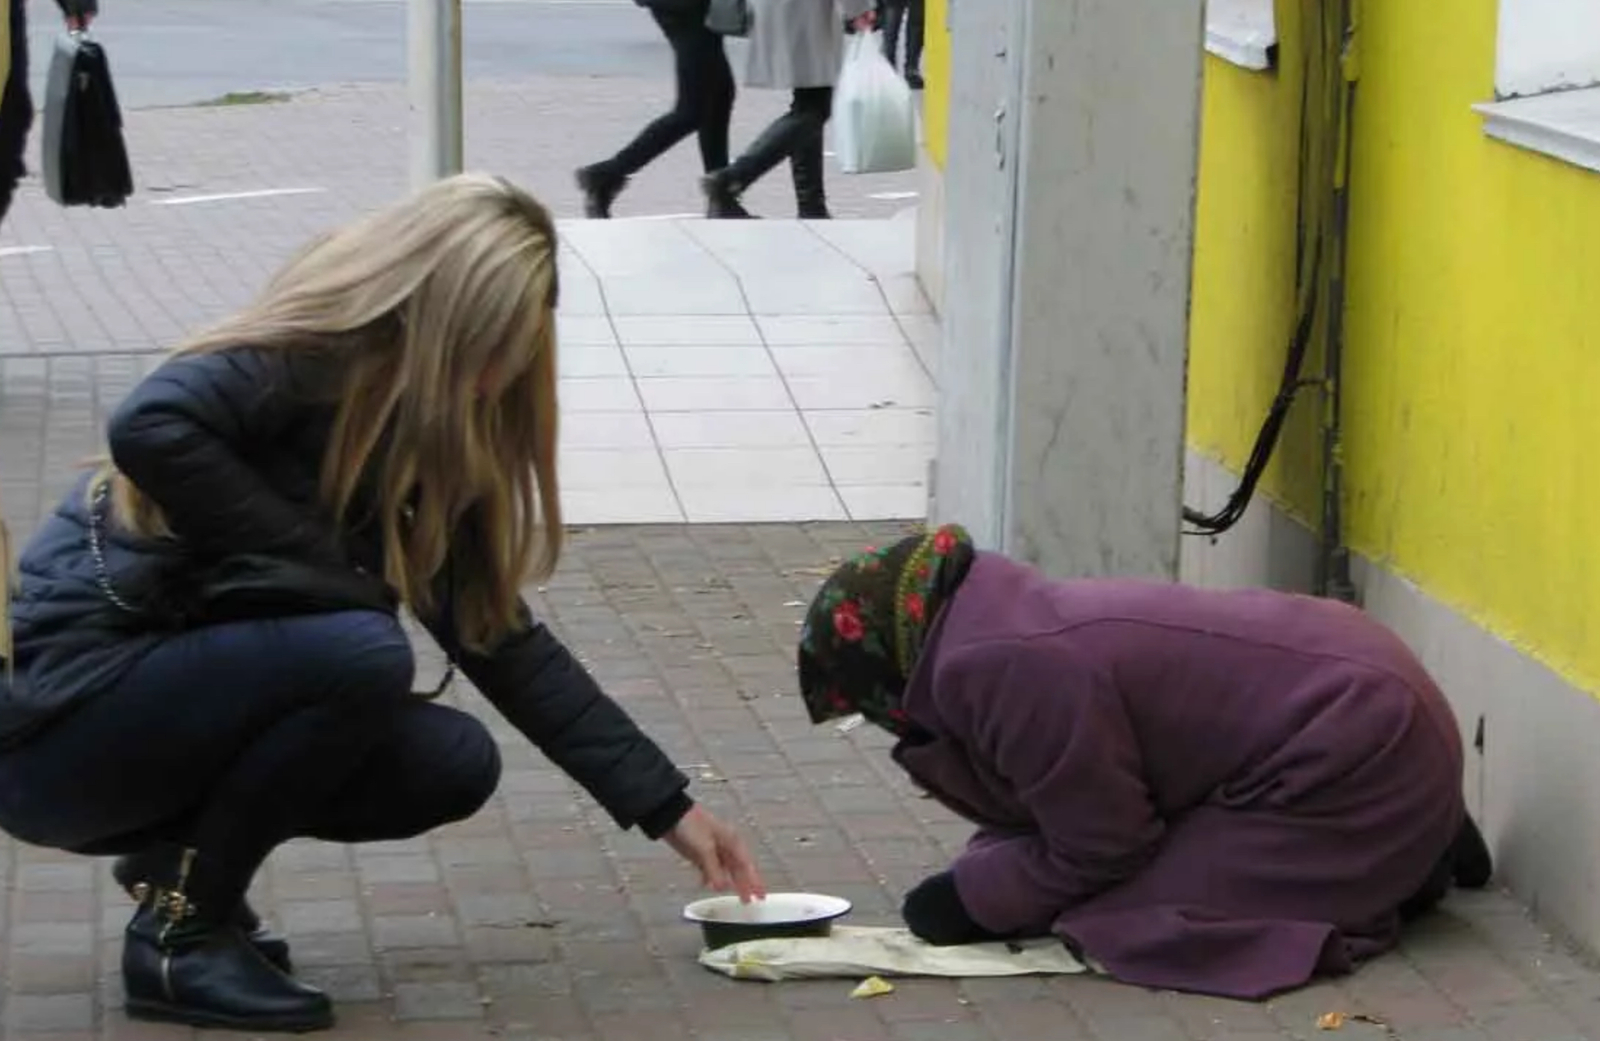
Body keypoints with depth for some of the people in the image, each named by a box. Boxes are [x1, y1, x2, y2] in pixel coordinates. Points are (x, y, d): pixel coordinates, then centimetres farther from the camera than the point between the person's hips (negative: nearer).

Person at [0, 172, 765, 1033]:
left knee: (453, 765, -4)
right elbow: (148, 428, -34)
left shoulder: (426, 450, 8)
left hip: (177, 697, 8)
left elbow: (501, 641, 10)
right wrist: (324, 574, -24)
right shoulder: (298, 364, -15)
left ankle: (176, 855, 10)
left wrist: (666, 807, 7)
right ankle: (179, 933, -11)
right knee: (361, 655, -27)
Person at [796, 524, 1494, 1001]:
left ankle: (1411, 865, -1)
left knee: (1132, 919, -14)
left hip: (1354, 755, -11)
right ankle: (1405, 852, 22)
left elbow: (1096, 850, -16)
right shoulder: (1007, 620, 9)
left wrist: (972, 900, -5)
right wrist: (979, 877, 0)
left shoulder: (1002, 670, -23)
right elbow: (1079, 809, 14)